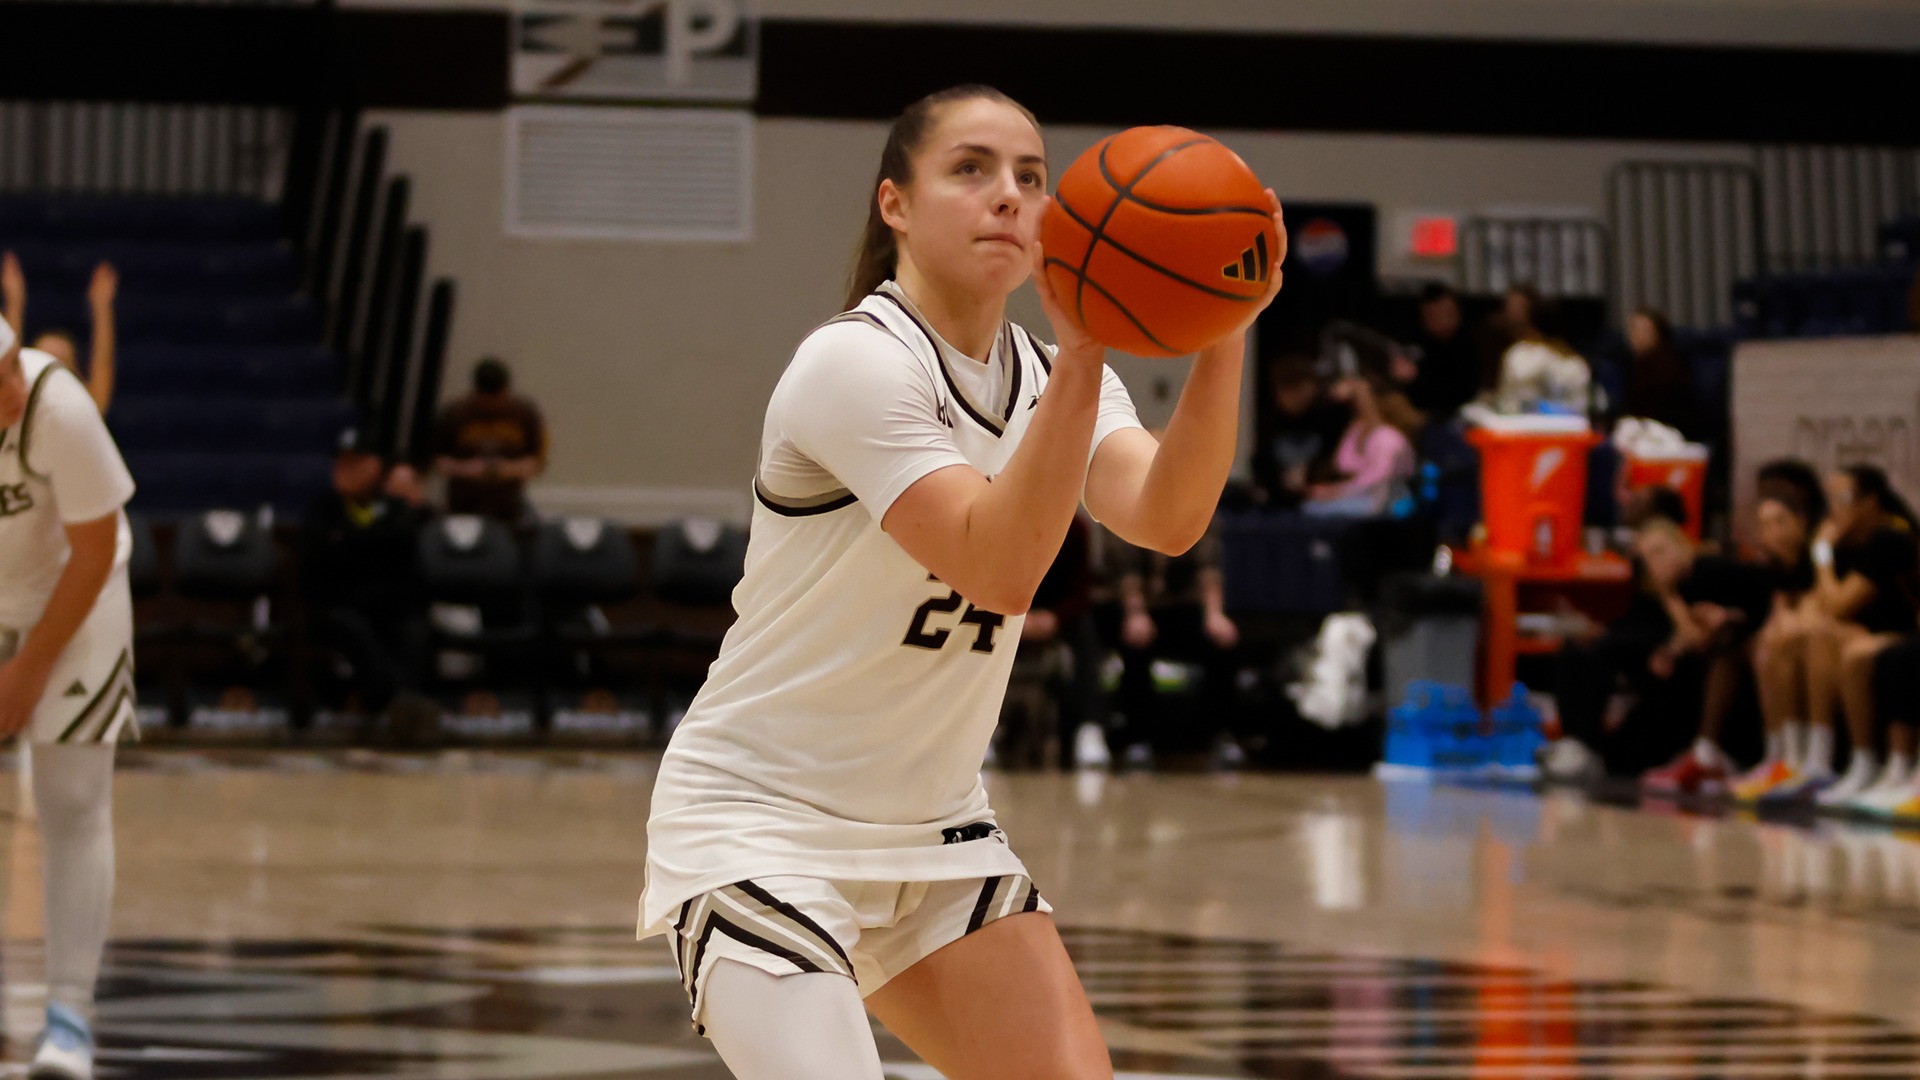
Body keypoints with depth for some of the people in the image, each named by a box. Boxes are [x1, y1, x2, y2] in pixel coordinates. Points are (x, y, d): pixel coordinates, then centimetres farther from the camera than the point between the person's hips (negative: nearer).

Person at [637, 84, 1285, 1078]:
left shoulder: (1051, 377, 4)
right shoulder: (855, 363, -18)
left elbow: (1166, 519, -18)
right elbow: (1000, 568, -29)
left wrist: (1221, 337, -34)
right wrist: (1083, 352, -37)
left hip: (930, 830, 7)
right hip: (759, 815, -7)